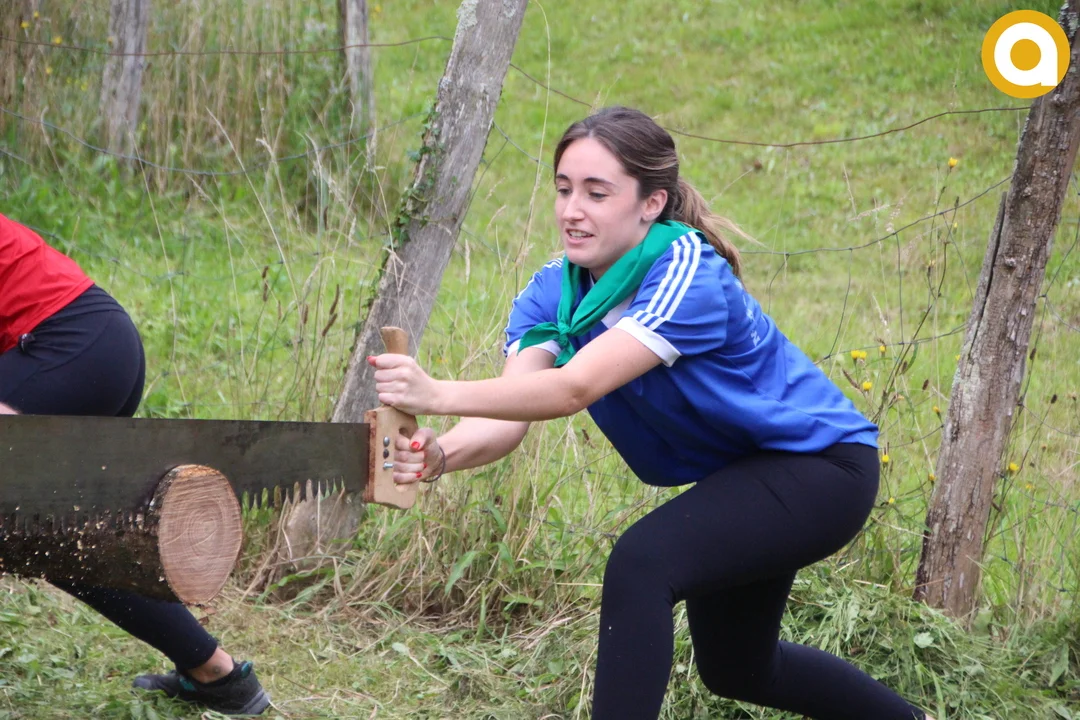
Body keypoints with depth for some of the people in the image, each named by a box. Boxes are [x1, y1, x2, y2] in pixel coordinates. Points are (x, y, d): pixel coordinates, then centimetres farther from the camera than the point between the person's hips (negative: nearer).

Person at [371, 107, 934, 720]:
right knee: (733, 670, 23)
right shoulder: (553, 293, -11)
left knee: (642, 562, -32)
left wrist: (439, 394, -55)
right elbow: (510, 411, -27)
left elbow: (577, 387, -44)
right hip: (734, 476, 9)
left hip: (819, 464, -9)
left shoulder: (688, 275, -31)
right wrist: (439, 455, -49)